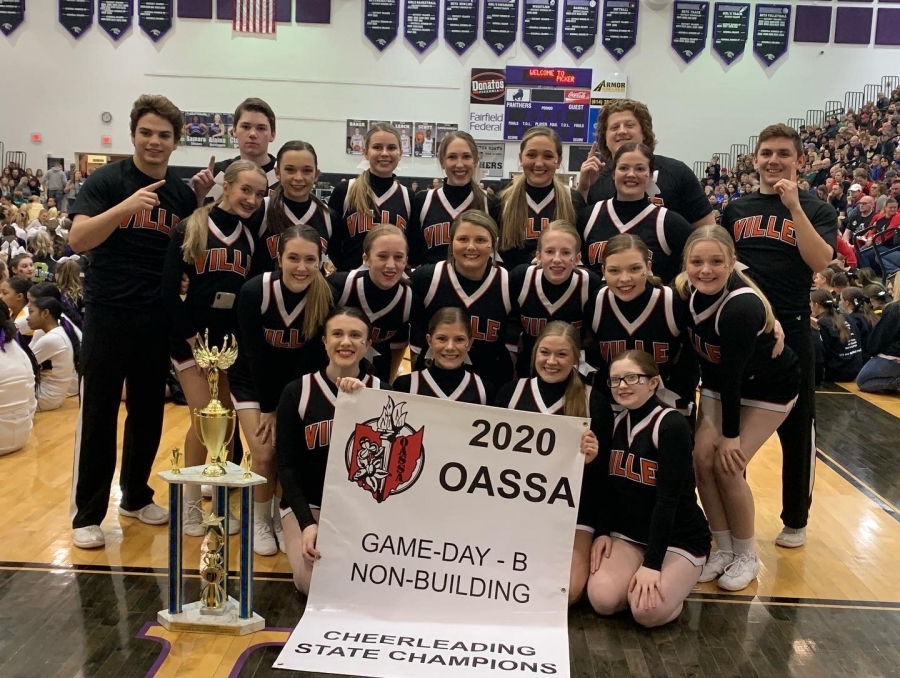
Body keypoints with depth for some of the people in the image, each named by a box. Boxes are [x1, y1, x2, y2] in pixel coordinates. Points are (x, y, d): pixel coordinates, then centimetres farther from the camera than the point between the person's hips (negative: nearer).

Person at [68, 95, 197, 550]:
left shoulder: (182, 193, 8)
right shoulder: (107, 180, -4)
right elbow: (77, 239, -16)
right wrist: (126, 207, -28)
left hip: (158, 319, 4)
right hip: (108, 314, -4)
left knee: (149, 412, 12)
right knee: (97, 413, 1)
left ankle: (136, 495, 30)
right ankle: (87, 513, 11)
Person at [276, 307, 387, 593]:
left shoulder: (381, 392, -4)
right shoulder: (297, 392, -6)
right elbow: (286, 464, -4)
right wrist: (306, 523, -15)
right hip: (307, 502, 0)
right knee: (313, 583, -19)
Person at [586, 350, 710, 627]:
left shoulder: (672, 426, -20)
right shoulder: (615, 423, 2)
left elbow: (668, 498, -23)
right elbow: (606, 486, 5)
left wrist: (652, 563, -25)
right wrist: (601, 531, -7)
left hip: (679, 538, -4)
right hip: (627, 534, 5)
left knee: (648, 611, -25)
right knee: (602, 600, -19)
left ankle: (671, 582, 7)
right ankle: (633, 577, 12)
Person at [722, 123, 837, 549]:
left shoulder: (817, 211, 3)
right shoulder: (735, 211, 10)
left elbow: (819, 261, -14)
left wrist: (793, 205, -18)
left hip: (790, 332, -2)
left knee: (796, 430, 6)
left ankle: (795, 520, 23)